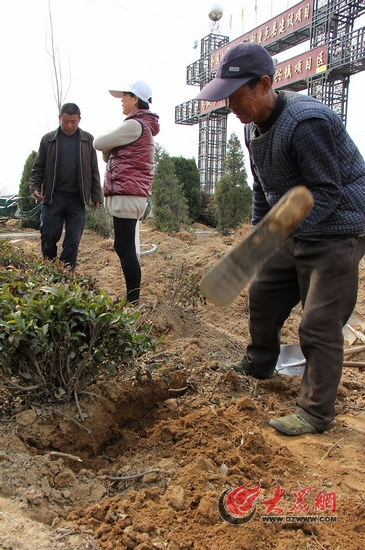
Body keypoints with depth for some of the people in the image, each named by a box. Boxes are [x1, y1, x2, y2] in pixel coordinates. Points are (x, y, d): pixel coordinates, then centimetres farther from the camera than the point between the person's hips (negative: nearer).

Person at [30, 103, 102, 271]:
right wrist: (34, 188, -7)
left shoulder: (88, 140, 7)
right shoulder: (48, 139, 5)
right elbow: (38, 168, 7)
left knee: (73, 240, 0)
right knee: (48, 236, 0)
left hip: (77, 198, 0)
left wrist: (96, 195, 3)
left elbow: (94, 170, 8)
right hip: (53, 197, 0)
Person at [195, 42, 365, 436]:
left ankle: (315, 412, 10)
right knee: (263, 294, 18)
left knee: (319, 324, -6)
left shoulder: (306, 122, -26)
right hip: (293, 232, 9)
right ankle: (257, 366, 40)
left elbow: (327, 193, -25)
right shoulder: (254, 126, 4)